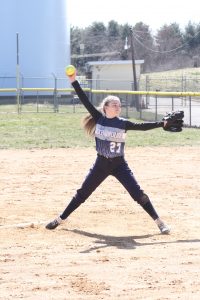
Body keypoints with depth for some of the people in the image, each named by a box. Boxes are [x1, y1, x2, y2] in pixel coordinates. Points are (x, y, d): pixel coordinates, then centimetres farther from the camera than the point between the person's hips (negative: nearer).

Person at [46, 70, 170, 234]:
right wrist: (74, 81, -18)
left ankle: (159, 222, -2)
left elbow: (142, 126, -9)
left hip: (119, 164, -1)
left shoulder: (123, 123, -6)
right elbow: (85, 101, -12)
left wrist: (162, 124, -18)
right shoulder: (99, 118, -6)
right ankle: (60, 219, 23)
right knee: (82, 193, 9)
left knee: (138, 193, -8)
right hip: (101, 164, 1)